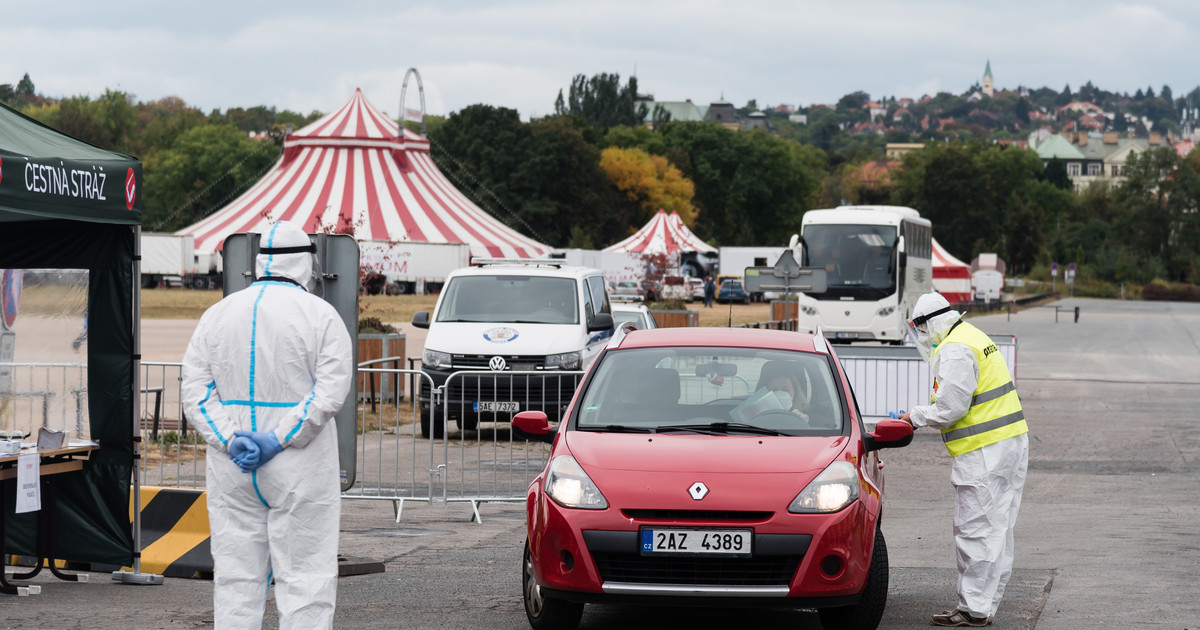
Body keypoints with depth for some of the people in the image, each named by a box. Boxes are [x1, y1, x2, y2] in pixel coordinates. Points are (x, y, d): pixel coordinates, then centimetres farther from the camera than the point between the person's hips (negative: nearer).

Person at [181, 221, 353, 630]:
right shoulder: (319, 314, -4)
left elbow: (195, 391, 1)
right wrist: (278, 439, -15)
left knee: (235, 574, 8)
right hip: (300, 471, -4)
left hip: (231, 470, 4)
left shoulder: (218, 314, 8)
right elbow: (331, 390, -14)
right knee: (305, 575, -2)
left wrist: (230, 440, -8)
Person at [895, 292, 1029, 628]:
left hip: (984, 454, -10)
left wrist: (915, 417, -2)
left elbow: (950, 408, -18)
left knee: (976, 531, -6)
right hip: (1010, 443, 10)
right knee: (997, 530, 12)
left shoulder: (954, 350, -15)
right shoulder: (973, 337, 18)